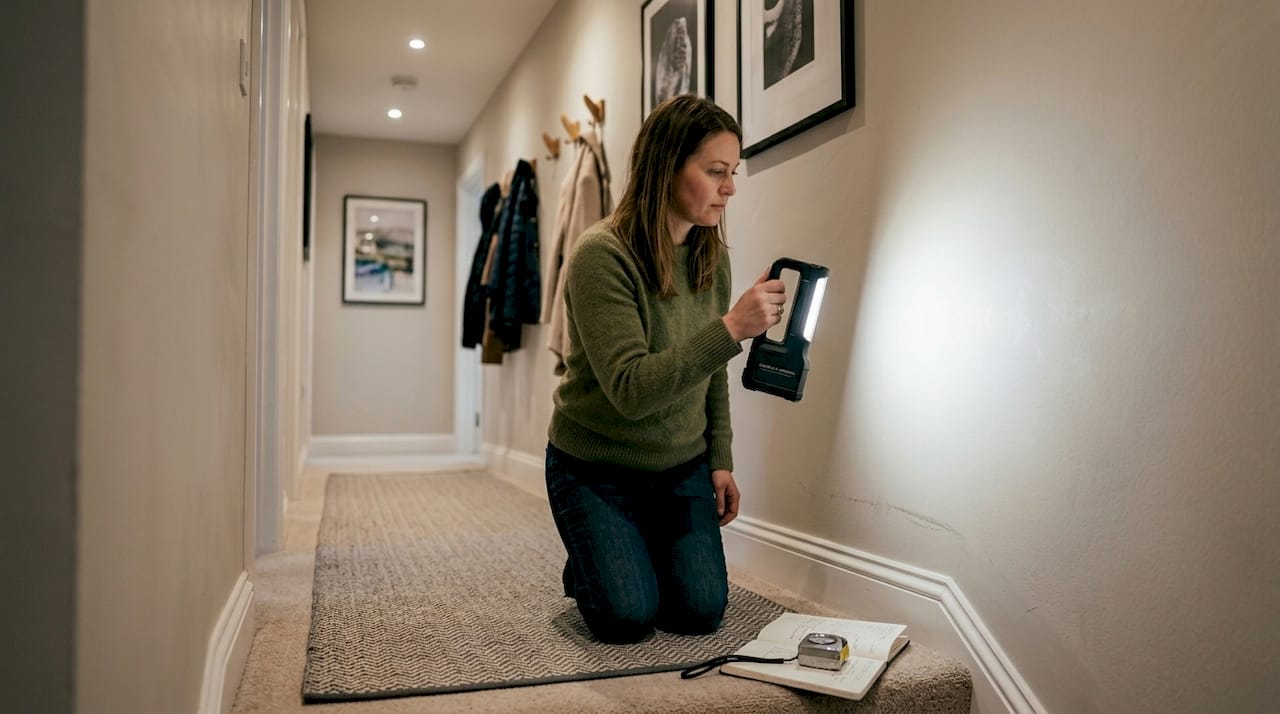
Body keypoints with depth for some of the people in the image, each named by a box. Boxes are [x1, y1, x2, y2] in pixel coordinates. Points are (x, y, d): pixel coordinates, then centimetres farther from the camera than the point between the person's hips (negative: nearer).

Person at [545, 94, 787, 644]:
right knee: (628, 618, -9)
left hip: (682, 465, 5)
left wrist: (720, 460, 3)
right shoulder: (601, 255, -25)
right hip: (596, 467, -5)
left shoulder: (712, 257, -3)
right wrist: (732, 328, -40)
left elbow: (710, 374, 8)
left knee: (702, 612, 0)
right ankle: (586, 567, 25)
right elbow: (631, 389, -33)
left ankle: (643, 551, 32)